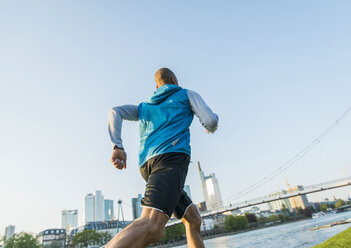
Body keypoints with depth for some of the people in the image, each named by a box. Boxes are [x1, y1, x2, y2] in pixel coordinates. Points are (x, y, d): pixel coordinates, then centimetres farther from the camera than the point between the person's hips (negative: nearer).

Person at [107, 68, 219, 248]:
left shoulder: (145, 106, 31)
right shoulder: (187, 95, 19)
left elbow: (115, 112, 18)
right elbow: (211, 121, 7)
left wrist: (117, 147, 7)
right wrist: (210, 129, 32)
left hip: (147, 164, 7)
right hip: (172, 154, -7)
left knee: (193, 220, 15)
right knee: (152, 225, -26)